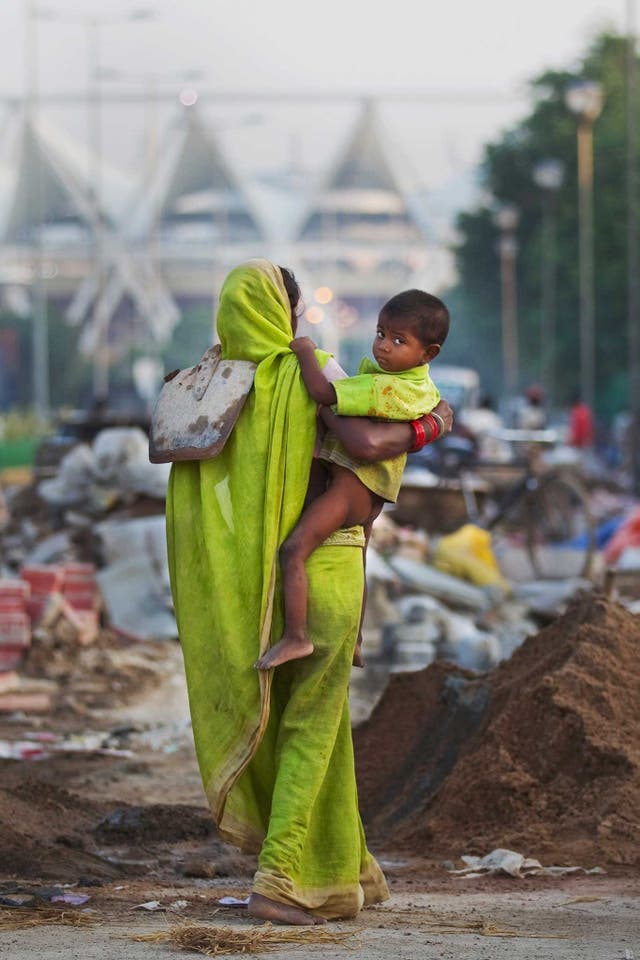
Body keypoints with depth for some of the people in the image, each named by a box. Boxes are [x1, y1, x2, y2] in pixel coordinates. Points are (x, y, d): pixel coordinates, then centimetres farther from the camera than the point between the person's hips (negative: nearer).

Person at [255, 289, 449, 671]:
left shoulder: (384, 387, -25)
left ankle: (296, 636, -24)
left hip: (350, 483, -11)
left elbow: (323, 392, -26)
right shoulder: (424, 388, 4)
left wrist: (307, 351, -10)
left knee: (293, 550, -19)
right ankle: (353, 642, 40)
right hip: (375, 491, 11)